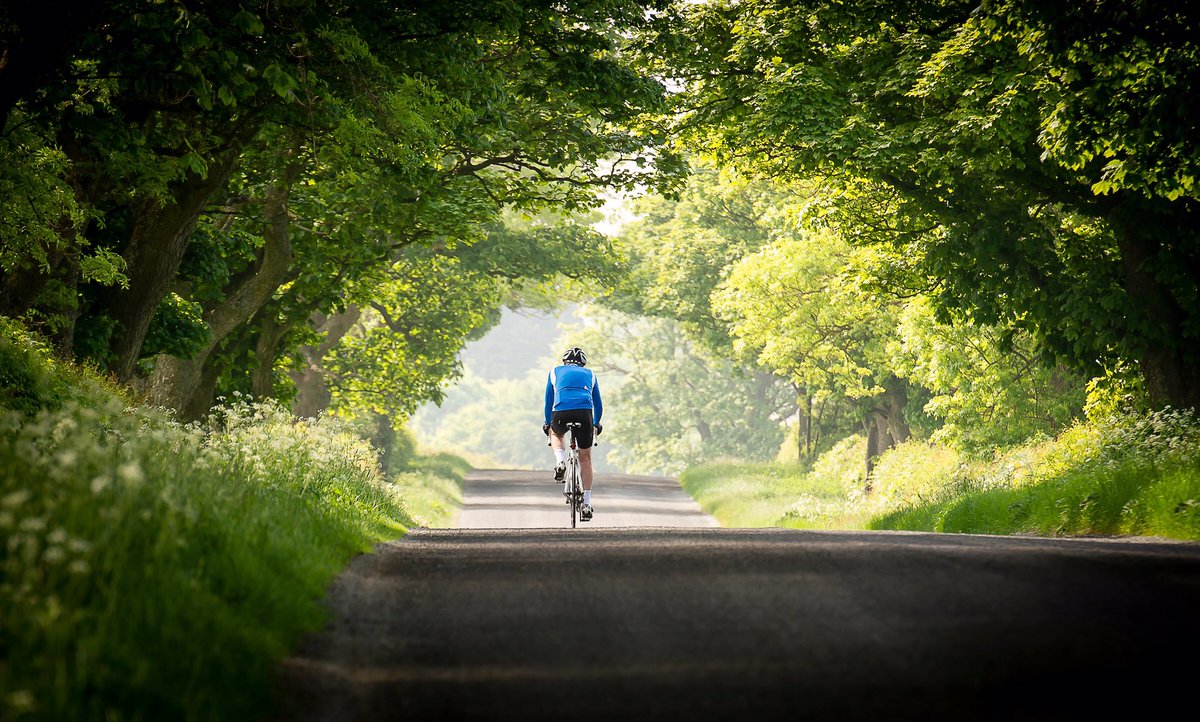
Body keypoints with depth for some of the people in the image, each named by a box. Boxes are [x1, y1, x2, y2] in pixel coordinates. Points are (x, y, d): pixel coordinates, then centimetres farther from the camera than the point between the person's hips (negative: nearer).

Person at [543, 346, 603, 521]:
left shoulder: (555, 371, 26)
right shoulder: (589, 374, 28)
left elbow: (548, 401, 29)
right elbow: (598, 403, 31)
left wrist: (548, 423, 41)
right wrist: (596, 423, 46)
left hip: (561, 413, 0)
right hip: (584, 413, 0)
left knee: (555, 433, 35)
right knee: (585, 458, 14)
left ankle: (560, 461, 5)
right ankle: (587, 503, 8)